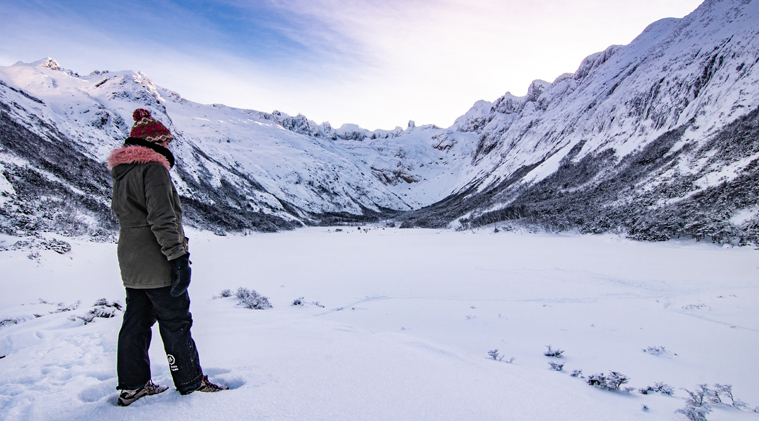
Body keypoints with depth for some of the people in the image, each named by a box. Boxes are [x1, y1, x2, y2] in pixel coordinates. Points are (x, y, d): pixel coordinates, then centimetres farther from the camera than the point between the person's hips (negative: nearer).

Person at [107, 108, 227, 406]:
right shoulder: (153, 168, -15)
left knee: (136, 321, 15)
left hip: (130, 264, 9)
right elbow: (162, 218, -24)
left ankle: (132, 386, 25)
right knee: (175, 322, 2)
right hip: (157, 264, -9)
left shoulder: (121, 172, 15)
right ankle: (190, 382, 13)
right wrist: (179, 257, -23)